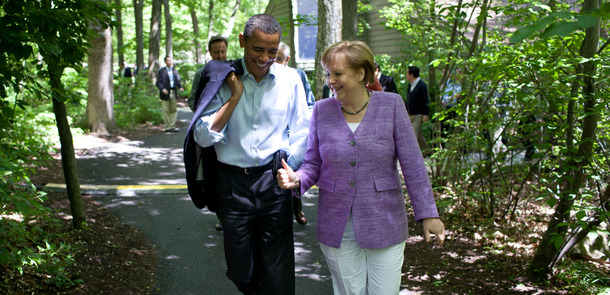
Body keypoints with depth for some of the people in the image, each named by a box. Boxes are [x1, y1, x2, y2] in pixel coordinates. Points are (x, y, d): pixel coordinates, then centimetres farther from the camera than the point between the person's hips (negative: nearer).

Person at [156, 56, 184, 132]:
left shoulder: (174, 70, 15)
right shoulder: (161, 71, 0)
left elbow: (177, 80, 13)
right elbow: (158, 82, -5)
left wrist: (180, 87, -6)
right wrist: (162, 89, -22)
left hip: (173, 93, 5)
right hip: (165, 93, -4)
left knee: (174, 110, 5)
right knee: (166, 111, 0)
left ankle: (172, 126, 12)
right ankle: (167, 127, 5)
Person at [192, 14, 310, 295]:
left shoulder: (290, 79, 0)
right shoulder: (222, 80, -3)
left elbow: (301, 131, 8)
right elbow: (203, 137, -10)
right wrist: (235, 96, -14)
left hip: (274, 180, 0)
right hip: (232, 181, 0)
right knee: (241, 272, 11)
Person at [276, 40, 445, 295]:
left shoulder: (391, 105, -6)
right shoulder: (322, 110, 0)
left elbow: (412, 164, -6)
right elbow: (313, 165, 4)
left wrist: (427, 214, -7)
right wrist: (296, 179, -18)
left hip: (384, 224, -1)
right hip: (337, 226, 2)